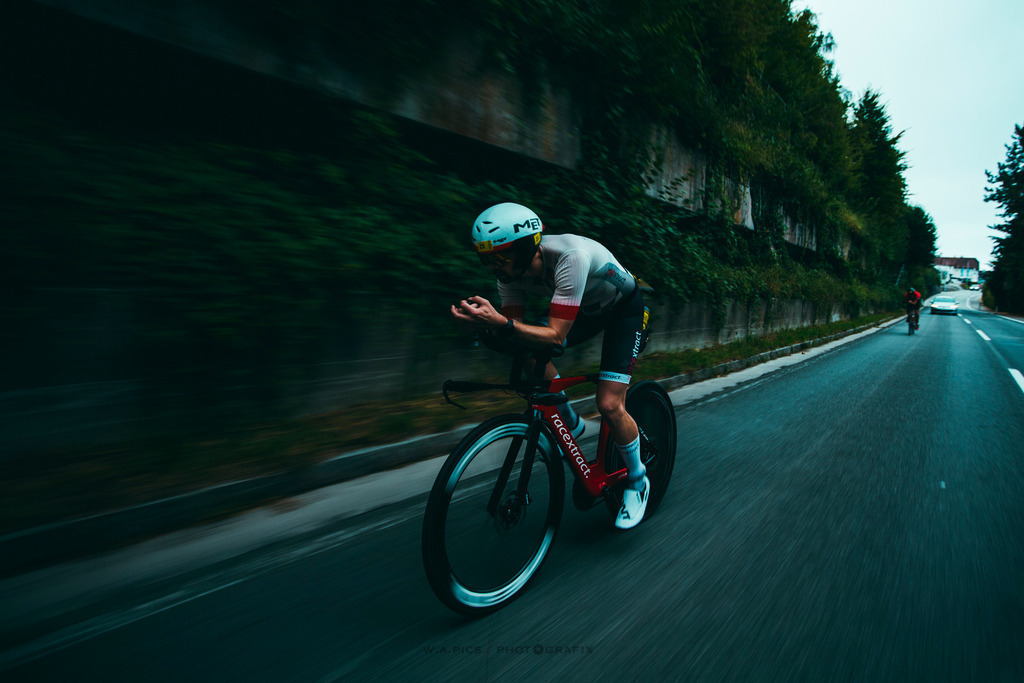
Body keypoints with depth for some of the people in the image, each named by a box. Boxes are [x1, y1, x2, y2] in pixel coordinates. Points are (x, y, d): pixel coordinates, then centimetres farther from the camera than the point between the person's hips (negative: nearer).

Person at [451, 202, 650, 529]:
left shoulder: (571, 256, -40)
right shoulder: (512, 270, -20)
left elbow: (556, 335, -42)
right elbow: (513, 326, -15)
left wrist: (501, 323, -56)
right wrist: (485, 322, -37)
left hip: (624, 308, -6)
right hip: (586, 308, 6)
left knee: (609, 405, -16)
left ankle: (638, 481, 12)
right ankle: (570, 425, 7)